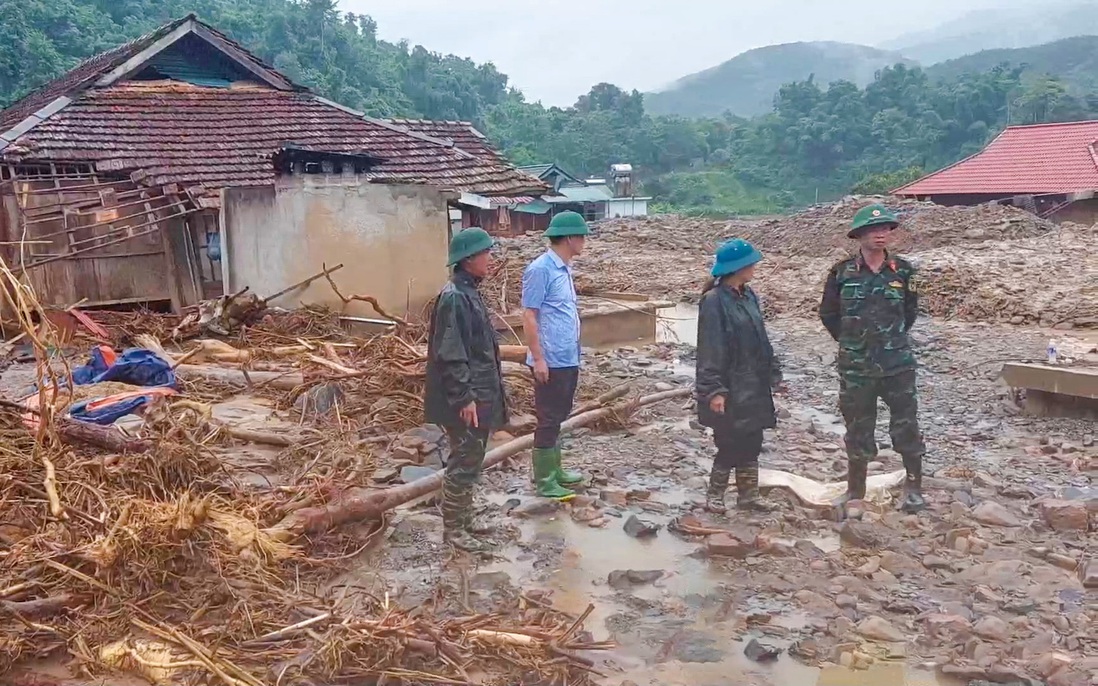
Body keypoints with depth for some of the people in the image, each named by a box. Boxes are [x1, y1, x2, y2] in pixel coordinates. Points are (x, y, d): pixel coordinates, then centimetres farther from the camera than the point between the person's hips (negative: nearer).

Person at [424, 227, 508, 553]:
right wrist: (465, 397, -22)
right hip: (467, 399, -10)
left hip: (479, 394, 10)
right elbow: (450, 354, -22)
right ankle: (453, 528, 11)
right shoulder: (454, 298, -20)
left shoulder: (469, 293, 11)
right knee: (463, 462, -1)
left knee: (472, 460, 18)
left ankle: (464, 517, 30)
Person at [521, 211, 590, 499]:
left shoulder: (564, 268, 11)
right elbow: (528, 316, -18)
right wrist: (538, 358, -20)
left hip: (568, 359, 9)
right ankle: (544, 481, 9)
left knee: (558, 417, 18)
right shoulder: (540, 270, -17)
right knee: (548, 420, 0)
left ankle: (554, 470, 29)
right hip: (551, 361, -9)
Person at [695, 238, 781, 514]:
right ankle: (715, 494, 17)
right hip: (730, 388, -8)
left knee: (751, 442, 13)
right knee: (731, 445, 0)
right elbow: (709, 348, -18)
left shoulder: (749, 296, 9)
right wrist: (713, 389, -20)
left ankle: (748, 494, 26)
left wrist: (773, 373, 14)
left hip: (753, 385, 8)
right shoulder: (714, 300, -15)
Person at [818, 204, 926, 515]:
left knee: (907, 427, 2)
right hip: (856, 367, 0)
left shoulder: (903, 271, 0)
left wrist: (894, 338, 13)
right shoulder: (842, 273, -4)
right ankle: (855, 490, 24)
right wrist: (851, 341, 9)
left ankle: (913, 487, 16)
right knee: (858, 430, 11)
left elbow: (911, 311, 14)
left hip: (898, 364, 0)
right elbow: (828, 314, 7)